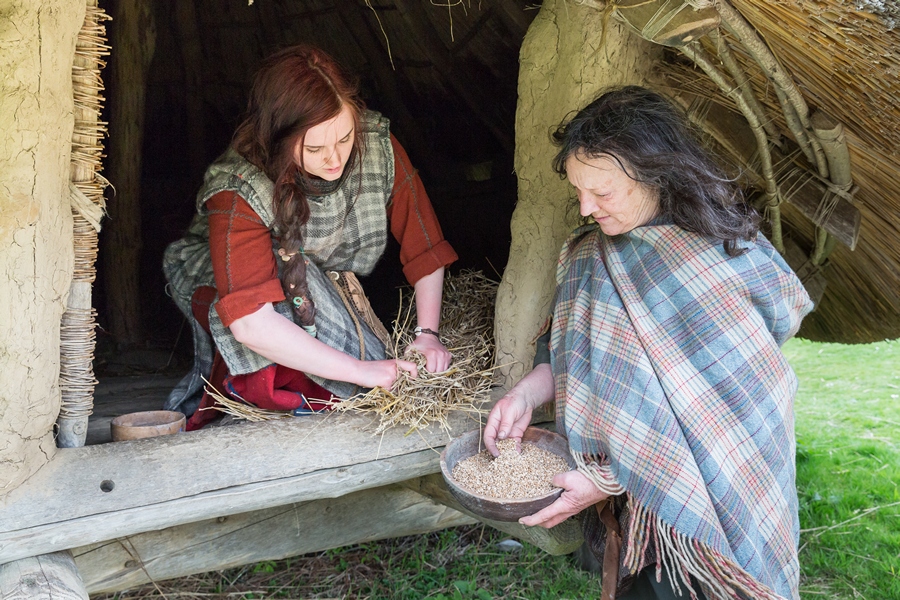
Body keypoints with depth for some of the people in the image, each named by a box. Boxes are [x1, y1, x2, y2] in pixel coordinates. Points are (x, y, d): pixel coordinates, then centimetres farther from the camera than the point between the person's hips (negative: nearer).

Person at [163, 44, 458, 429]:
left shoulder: (379, 148, -25)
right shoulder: (237, 194, -36)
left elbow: (424, 244, -14)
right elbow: (251, 323, -43)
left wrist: (428, 334, -22)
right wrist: (362, 370, -44)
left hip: (323, 290, 4)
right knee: (286, 271, -38)